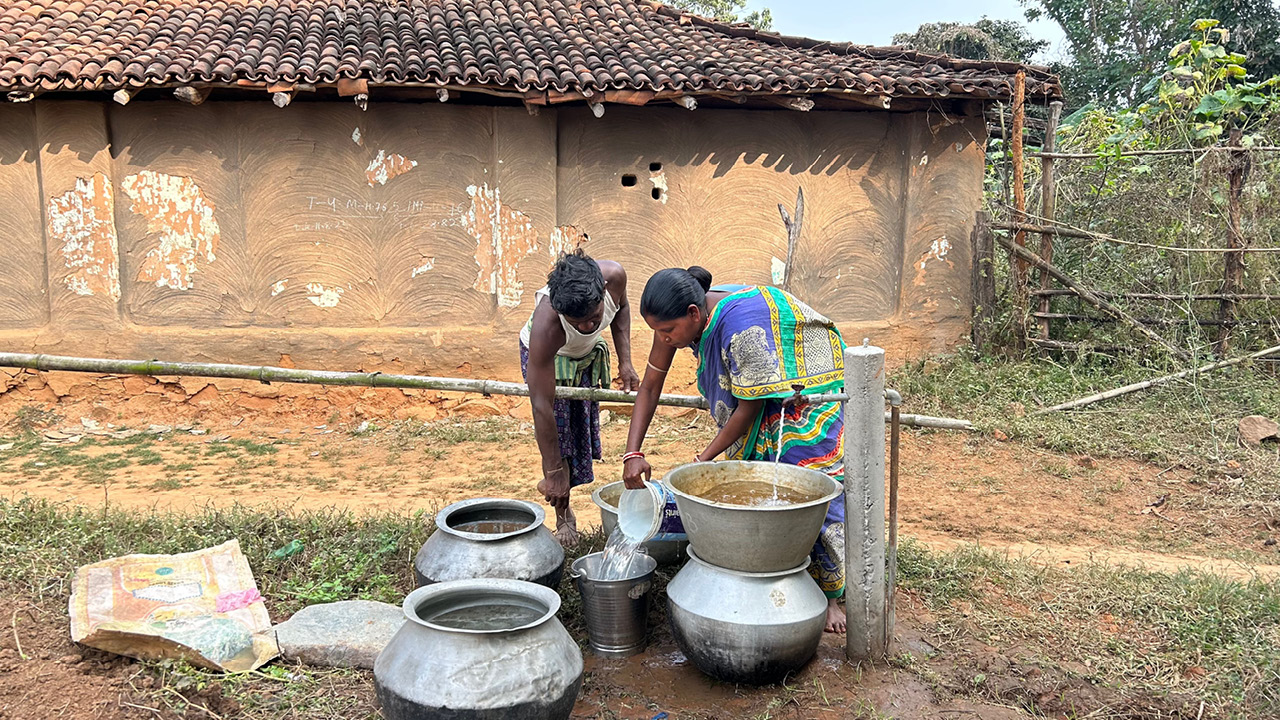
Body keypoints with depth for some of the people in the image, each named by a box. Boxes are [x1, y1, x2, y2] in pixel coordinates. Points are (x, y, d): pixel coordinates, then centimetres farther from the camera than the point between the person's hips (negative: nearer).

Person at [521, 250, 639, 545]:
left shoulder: (614, 275, -34)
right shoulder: (547, 325, -45)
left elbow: (621, 308, -5)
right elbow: (542, 406, -39)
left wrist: (625, 362, -11)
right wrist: (553, 472, -35)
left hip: (588, 354, 5)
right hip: (545, 356, -5)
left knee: (583, 429, 8)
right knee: (559, 435, -11)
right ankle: (564, 518, 5)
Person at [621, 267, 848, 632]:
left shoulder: (741, 325, -38)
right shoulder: (681, 318, -15)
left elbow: (749, 408, -27)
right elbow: (650, 386, -5)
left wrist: (703, 460, -19)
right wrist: (633, 453, -12)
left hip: (809, 392, -7)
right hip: (753, 398, 7)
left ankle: (830, 597, 9)